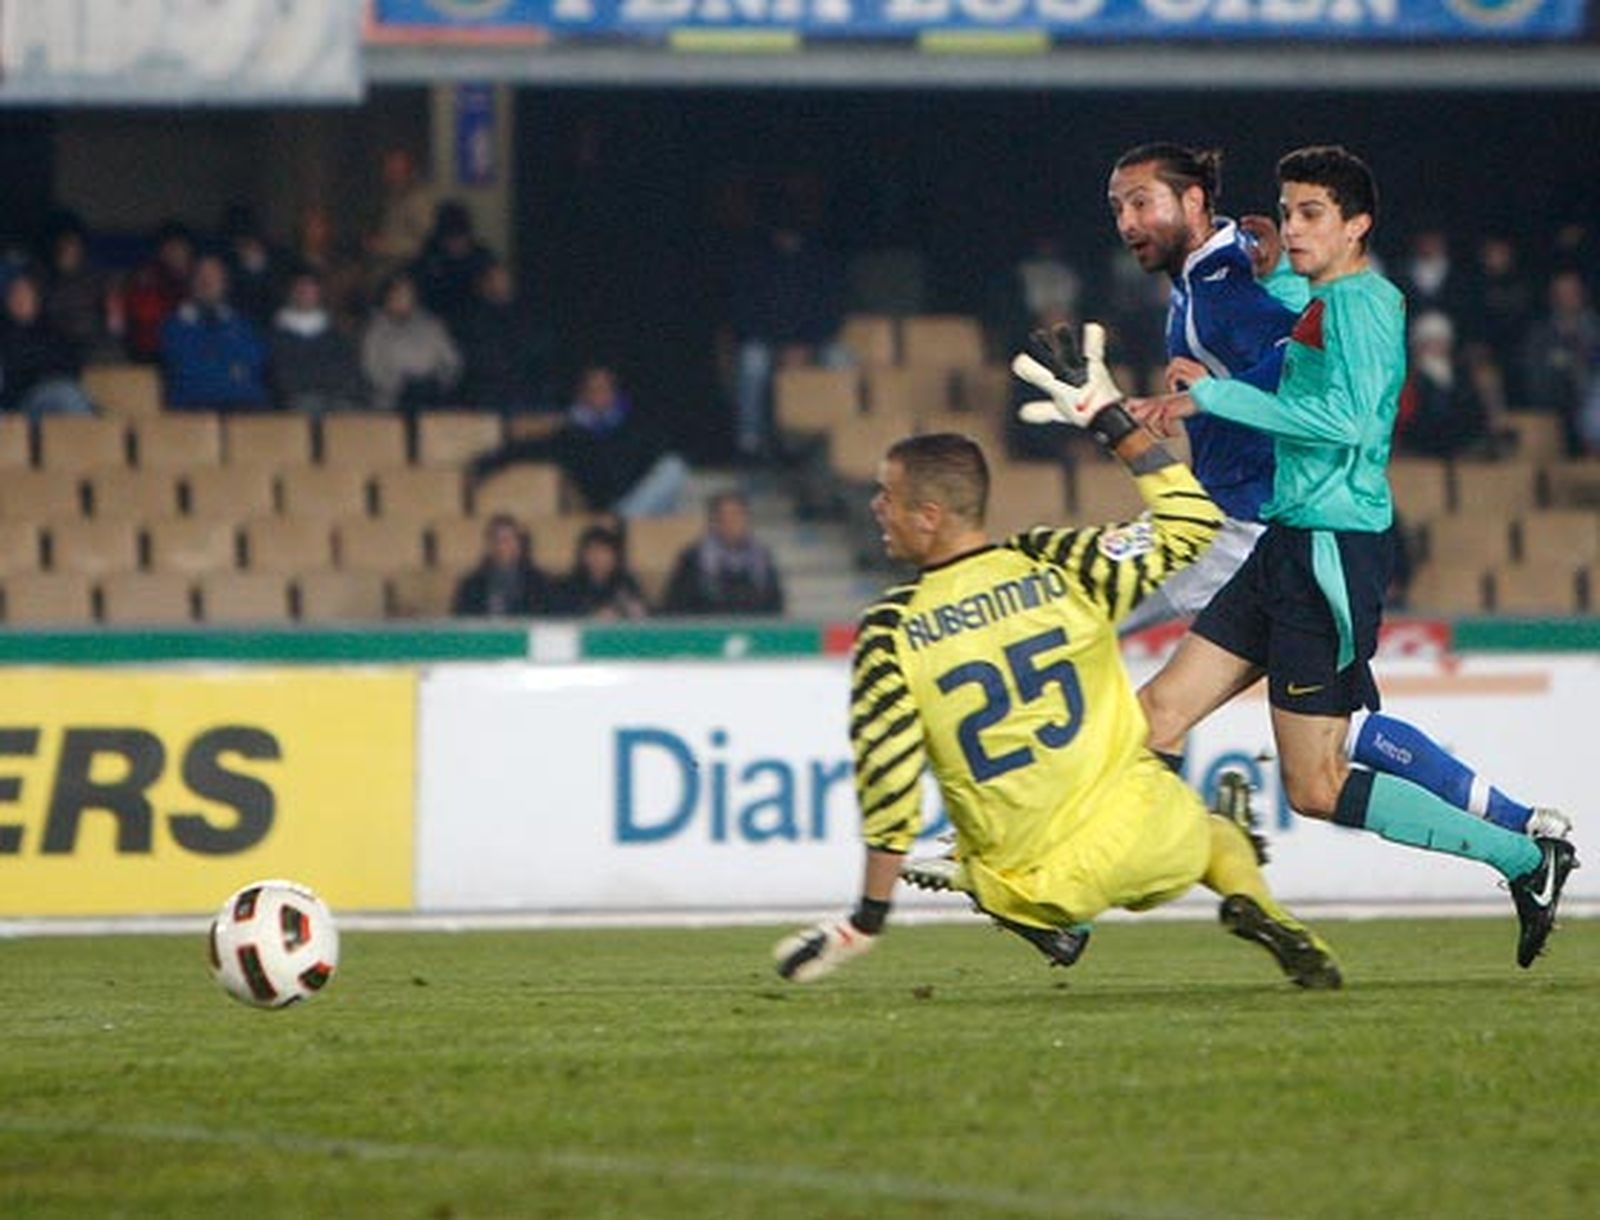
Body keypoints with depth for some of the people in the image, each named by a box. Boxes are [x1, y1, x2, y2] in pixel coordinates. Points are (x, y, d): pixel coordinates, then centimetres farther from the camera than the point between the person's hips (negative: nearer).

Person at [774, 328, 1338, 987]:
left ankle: (1046, 926, 3)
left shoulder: (890, 634, -10)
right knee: (1218, 835, 33)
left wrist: (869, 918, -2)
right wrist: (1112, 421, 9)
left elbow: (889, 780, -10)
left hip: (1034, 879, -1)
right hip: (1138, 832, 1)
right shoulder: (1054, 564, -6)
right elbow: (1189, 527, 4)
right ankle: (1257, 911, 1)